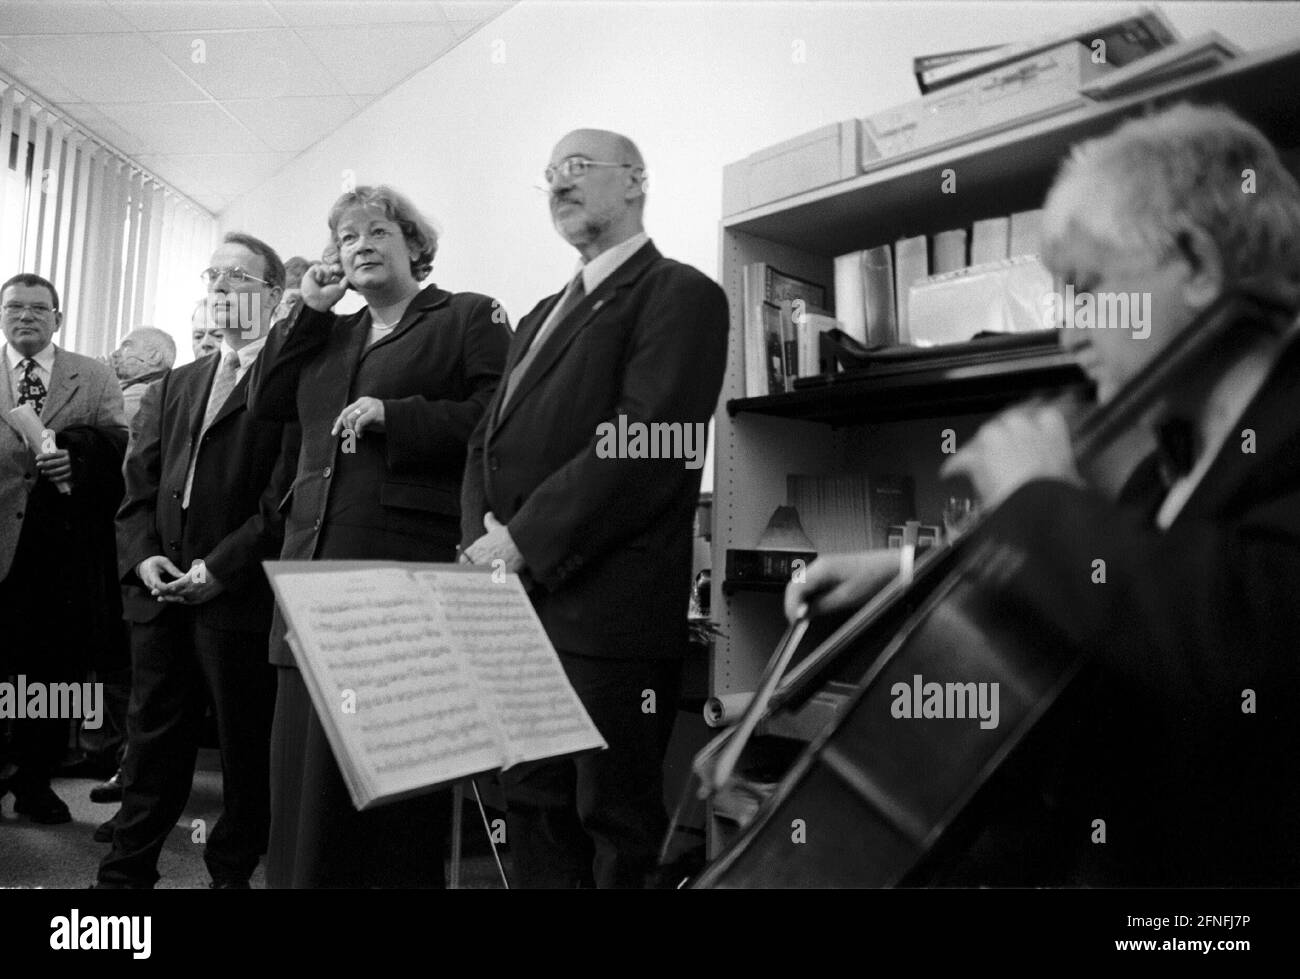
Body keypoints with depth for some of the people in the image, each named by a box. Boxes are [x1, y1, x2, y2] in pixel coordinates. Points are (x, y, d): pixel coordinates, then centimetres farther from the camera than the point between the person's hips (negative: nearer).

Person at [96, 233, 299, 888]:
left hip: (241, 596, -6)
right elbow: (139, 484, 14)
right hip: (161, 593, 6)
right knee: (153, 740, 15)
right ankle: (126, 871, 26)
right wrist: (143, 557, -1)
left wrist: (219, 567, -15)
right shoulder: (174, 386, 18)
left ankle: (233, 870, 23)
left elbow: (287, 498, -12)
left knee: (247, 748, 6)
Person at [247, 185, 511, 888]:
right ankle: (300, 876, 22)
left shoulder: (471, 316, 5)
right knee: (304, 753, 8)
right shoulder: (329, 335, 24)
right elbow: (265, 403, 15)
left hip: (410, 561, -6)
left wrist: (395, 414, -16)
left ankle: (403, 874, 15)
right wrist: (308, 311, 11)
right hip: (316, 560, 6)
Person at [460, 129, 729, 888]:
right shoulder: (545, 314, 23)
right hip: (522, 606, 8)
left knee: (616, 825, 3)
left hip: (608, 611, -7)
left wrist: (525, 539, -16)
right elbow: (491, 441, 17)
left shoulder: (680, 294, -3)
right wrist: (484, 538, -1)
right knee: (535, 813, 16)